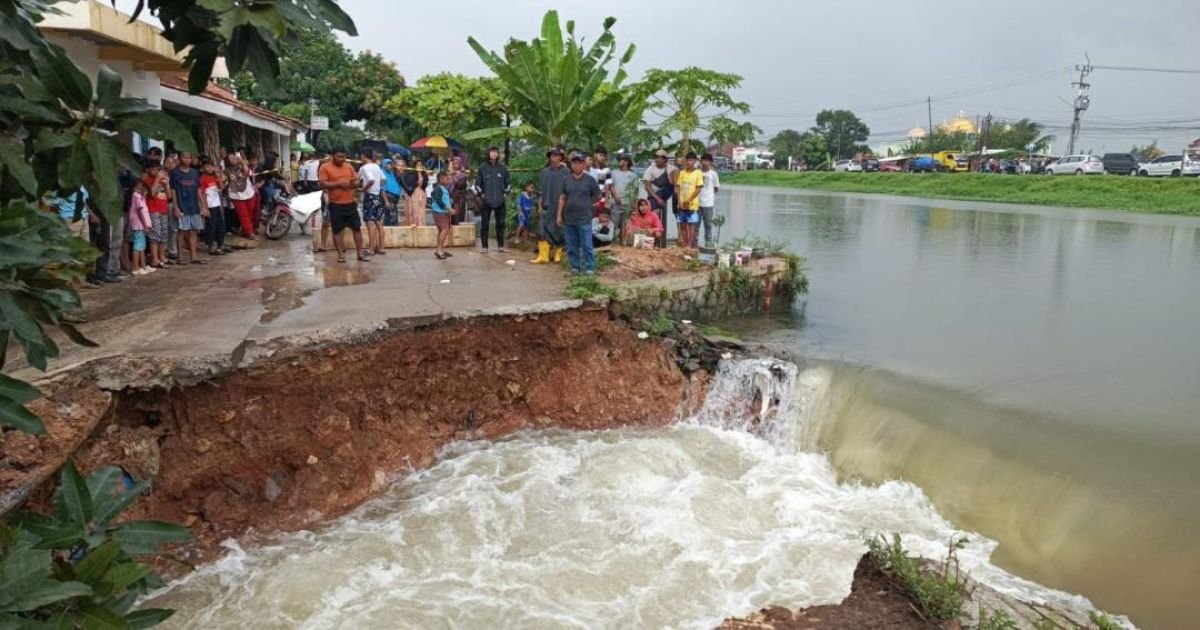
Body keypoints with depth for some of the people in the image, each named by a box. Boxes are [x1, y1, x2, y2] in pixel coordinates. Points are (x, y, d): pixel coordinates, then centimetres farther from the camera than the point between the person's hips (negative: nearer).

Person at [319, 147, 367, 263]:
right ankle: (341, 254, 12)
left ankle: (360, 253, 13)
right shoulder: (325, 167, -4)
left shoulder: (349, 166, 10)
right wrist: (338, 184, -19)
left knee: (357, 228, 6)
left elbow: (356, 180, 15)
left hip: (350, 203, 4)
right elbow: (322, 184, -11)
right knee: (337, 230, 2)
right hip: (335, 204, -4)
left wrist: (354, 183, -9)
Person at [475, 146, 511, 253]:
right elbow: (478, 183, 5)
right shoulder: (482, 167, 0)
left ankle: (501, 245, 14)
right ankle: (484, 246, 4)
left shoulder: (503, 168, 5)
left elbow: (508, 183, 12)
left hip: (500, 201, 2)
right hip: (486, 201, -1)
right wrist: (481, 193, -3)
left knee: (500, 224, 6)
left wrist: (506, 192, 2)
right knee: (484, 224, -1)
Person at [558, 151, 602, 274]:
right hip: (569, 219, 4)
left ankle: (590, 268, 3)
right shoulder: (567, 180, 8)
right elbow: (562, 198, 11)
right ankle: (575, 267, 20)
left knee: (587, 246, -4)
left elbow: (597, 197, 6)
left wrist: (585, 204, 10)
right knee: (571, 246, 10)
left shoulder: (589, 180, -2)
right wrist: (559, 215, 7)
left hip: (584, 219, -4)